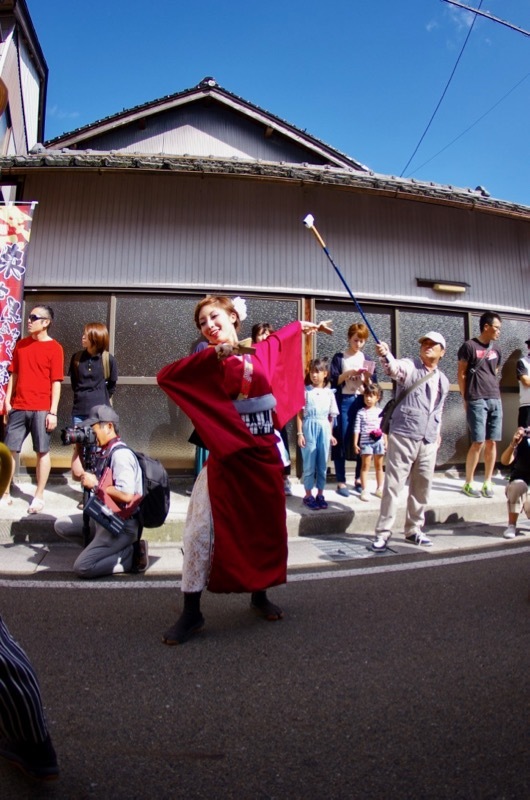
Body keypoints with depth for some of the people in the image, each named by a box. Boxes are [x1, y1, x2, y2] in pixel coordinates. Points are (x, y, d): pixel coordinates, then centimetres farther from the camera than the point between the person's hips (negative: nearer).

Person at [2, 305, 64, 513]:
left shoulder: (54, 348, -4)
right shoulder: (21, 344, 11)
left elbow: (56, 382, -6)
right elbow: (14, 375, 14)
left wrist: (53, 412, -10)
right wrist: (7, 401, 7)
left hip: (42, 409, -4)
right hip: (18, 407, 5)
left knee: (42, 451, 3)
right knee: (9, 449, 7)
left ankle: (39, 496, 13)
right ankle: (5, 493, 20)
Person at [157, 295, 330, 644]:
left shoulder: (263, 352, 4)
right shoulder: (208, 363, -5)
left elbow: (280, 337, 27)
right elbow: (165, 376, -20)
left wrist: (303, 326, 40)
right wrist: (214, 354, -22)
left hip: (265, 458, 4)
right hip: (226, 460, -3)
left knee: (266, 529, 15)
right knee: (202, 532, -5)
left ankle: (260, 595, 38)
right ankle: (192, 613, 12)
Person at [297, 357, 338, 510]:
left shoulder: (329, 393, 5)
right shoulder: (305, 391, -3)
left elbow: (331, 416, 9)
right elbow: (300, 413, -3)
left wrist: (331, 434, 8)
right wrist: (300, 433, -8)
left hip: (324, 428, 3)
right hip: (309, 427, -3)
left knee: (322, 464, 9)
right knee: (309, 463, 3)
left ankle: (320, 494, 20)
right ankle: (308, 495, 14)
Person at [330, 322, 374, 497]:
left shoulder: (366, 359, 12)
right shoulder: (339, 357, 2)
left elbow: (370, 385, 9)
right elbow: (334, 381, -6)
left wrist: (367, 377, -11)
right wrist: (348, 373, -18)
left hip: (362, 401, 3)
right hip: (344, 401, -3)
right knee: (342, 440, -1)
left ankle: (359, 479, 17)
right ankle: (341, 482, 5)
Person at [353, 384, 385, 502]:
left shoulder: (380, 412, 5)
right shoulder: (361, 413, -3)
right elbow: (357, 429, -3)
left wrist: (386, 442, 8)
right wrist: (355, 443, -7)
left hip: (379, 442, 3)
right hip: (365, 442, -3)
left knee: (379, 466, 13)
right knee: (365, 465, -1)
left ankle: (379, 488, 25)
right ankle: (364, 490, 5)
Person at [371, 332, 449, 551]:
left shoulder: (443, 381, 16)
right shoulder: (409, 366, -2)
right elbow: (393, 367, -26)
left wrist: (437, 432, 19)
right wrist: (385, 354, -47)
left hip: (428, 442, 6)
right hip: (402, 437, -6)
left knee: (422, 488, 13)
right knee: (393, 486, -4)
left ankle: (413, 530, 28)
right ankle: (382, 533, 4)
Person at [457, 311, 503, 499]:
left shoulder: (496, 348, 15)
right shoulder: (469, 346, -2)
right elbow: (461, 375, -1)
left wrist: (495, 393, 12)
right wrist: (465, 399, -2)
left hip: (495, 400, 5)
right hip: (477, 400, -5)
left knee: (492, 443, 4)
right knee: (479, 443, -7)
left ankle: (488, 482, 15)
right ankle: (468, 483, 6)